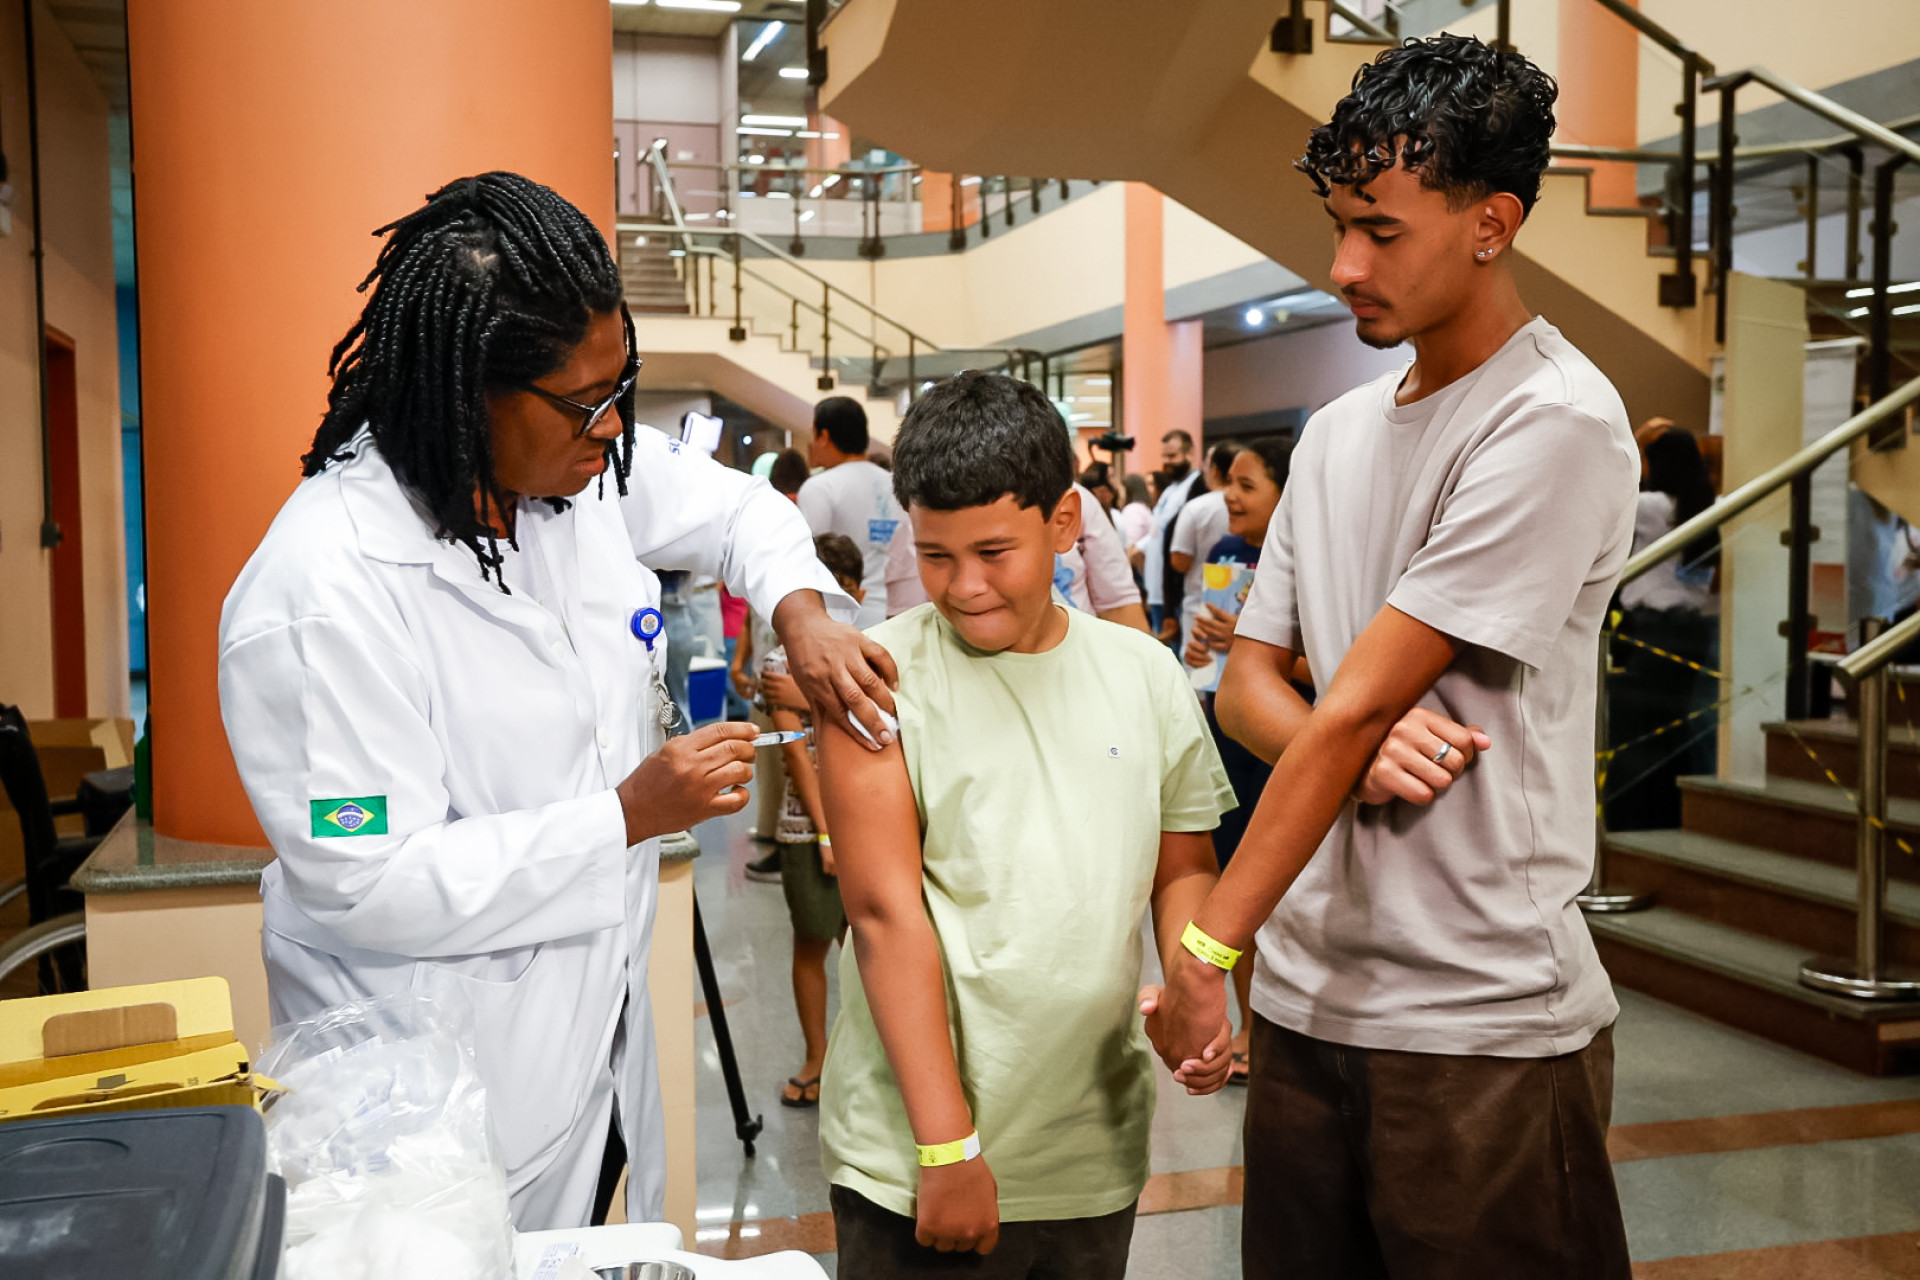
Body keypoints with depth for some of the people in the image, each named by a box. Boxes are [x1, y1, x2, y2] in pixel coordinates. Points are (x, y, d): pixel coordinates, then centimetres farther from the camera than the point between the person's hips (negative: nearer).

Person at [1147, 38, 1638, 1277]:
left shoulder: (1553, 424, -14)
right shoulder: (1337, 434, 11)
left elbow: (1353, 708, -18)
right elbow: (1248, 679, 10)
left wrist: (1208, 950, -16)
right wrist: (1353, 748, -13)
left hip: (1483, 1027, -7)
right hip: (1306, 998, 7)